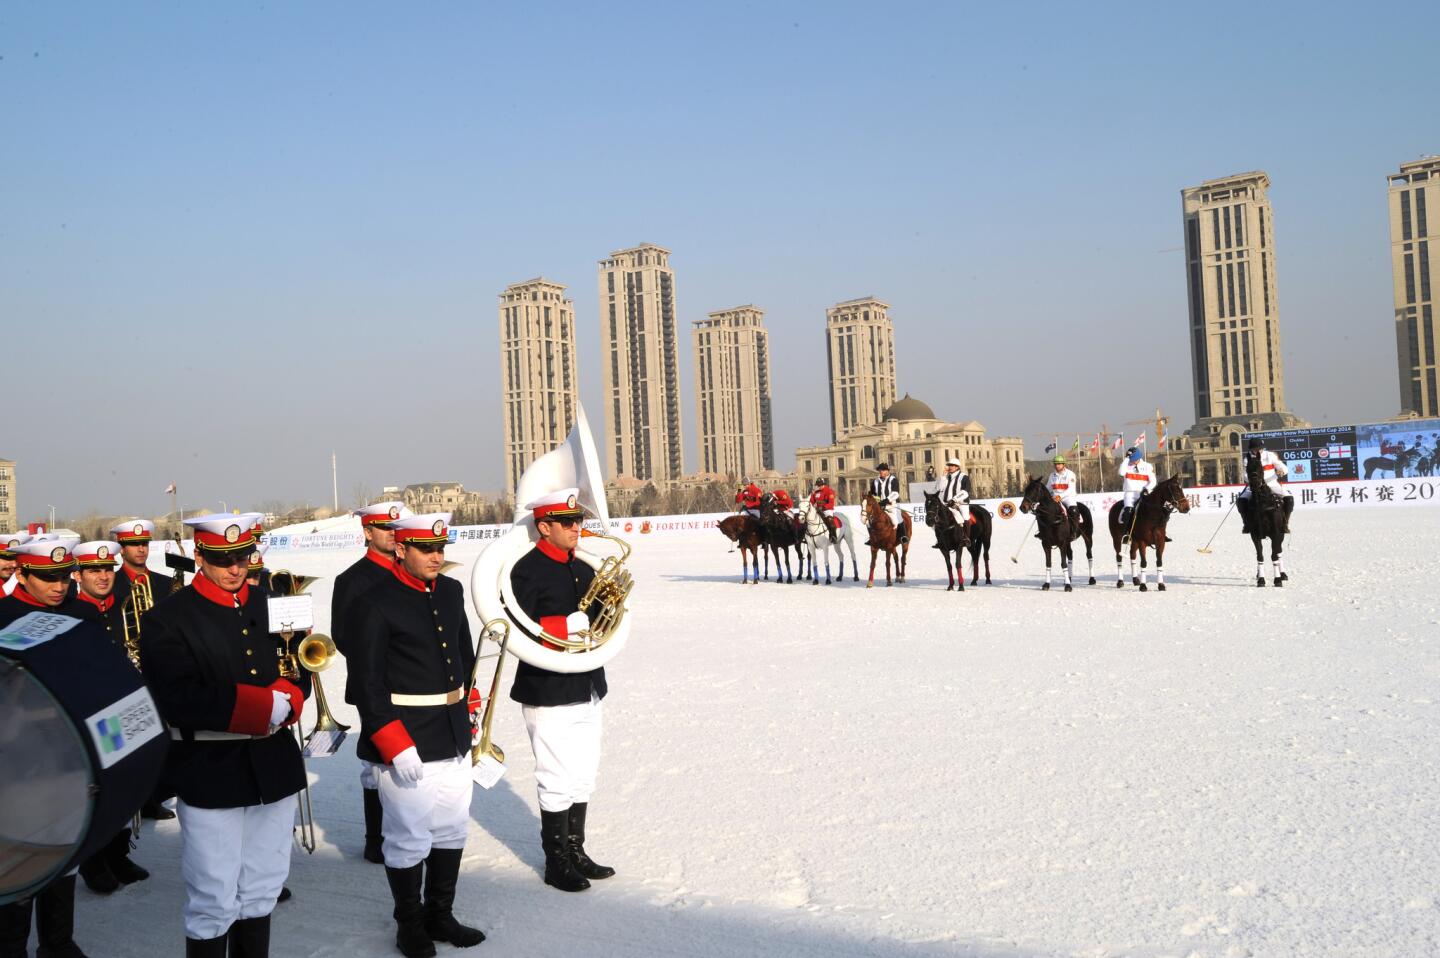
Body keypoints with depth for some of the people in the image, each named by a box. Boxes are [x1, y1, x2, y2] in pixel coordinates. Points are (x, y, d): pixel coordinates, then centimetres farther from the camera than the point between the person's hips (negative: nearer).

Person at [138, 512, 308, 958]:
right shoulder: (167, 620, -7)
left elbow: (300, 675, 10)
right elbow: (180, 700, -18)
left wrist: (286, 700, -14)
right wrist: (267, 707, -20)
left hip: (274, 770, 5)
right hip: (211, 778, -5)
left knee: (260, 894, 15)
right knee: (214, 903, 3)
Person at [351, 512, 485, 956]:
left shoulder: (451, 591, 7)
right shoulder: (373, 604, -14)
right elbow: (368, 685, -16)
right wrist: (396, 746, -19)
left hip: (454, 739, 7)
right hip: (407, 745, -7)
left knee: (451, 831, 17)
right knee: (409, 840, 5)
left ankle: (440, 915, 33)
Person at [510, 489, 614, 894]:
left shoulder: (583, 570, 11)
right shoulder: (527, 571, -13)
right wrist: (567, 625, -24)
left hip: (587, 689, 8)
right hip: (548, 693, -8)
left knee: (583, 777, 16)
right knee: (558, 782, 0)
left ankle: (576, 852, 29)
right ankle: (557, 863, 14)